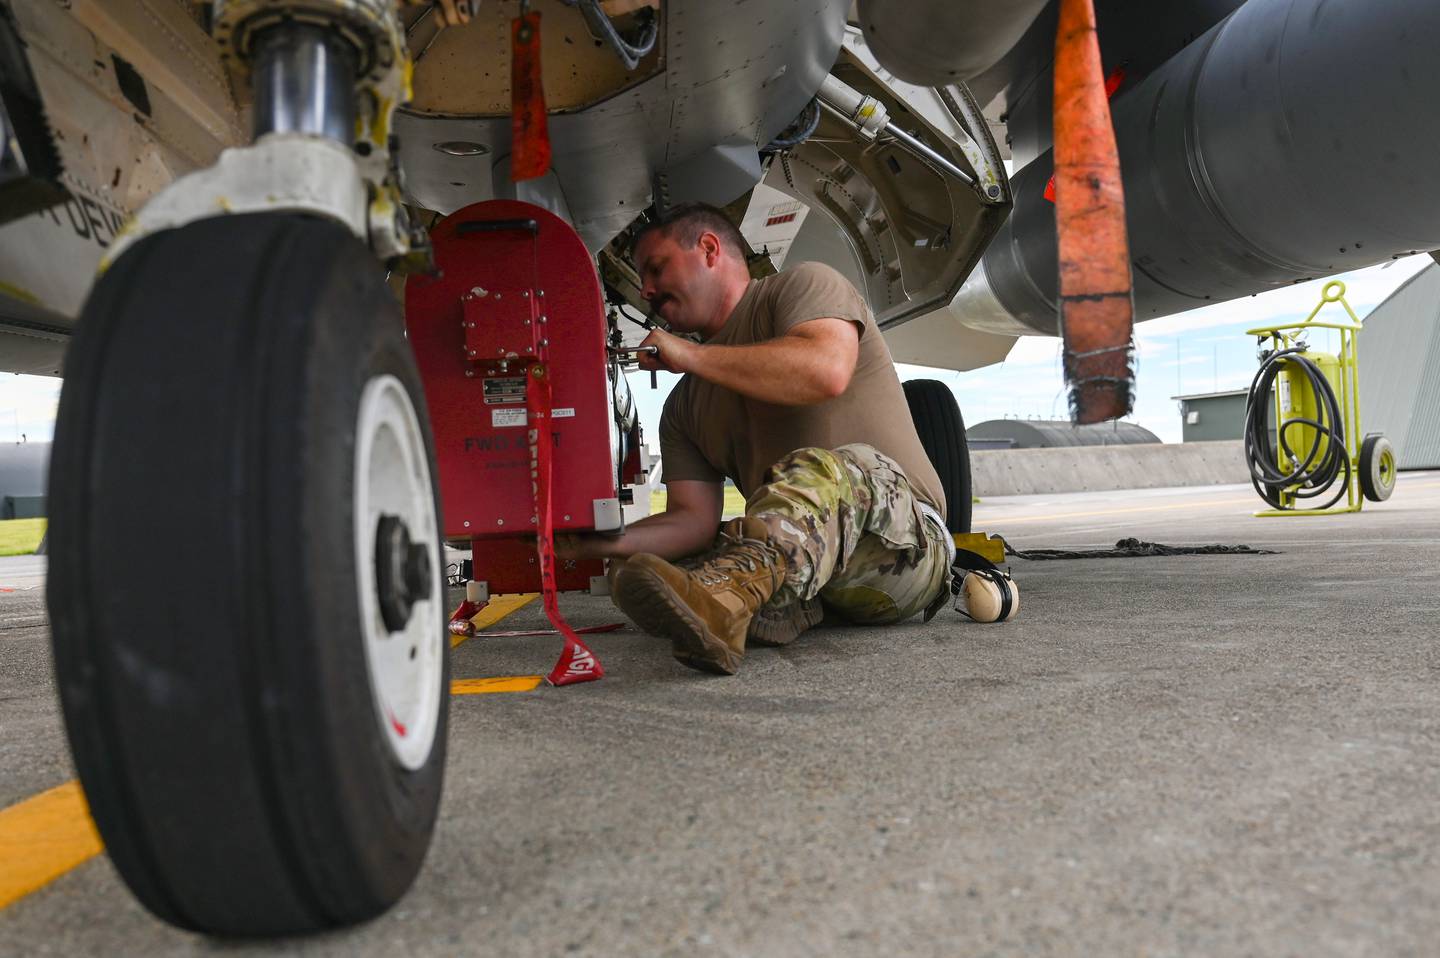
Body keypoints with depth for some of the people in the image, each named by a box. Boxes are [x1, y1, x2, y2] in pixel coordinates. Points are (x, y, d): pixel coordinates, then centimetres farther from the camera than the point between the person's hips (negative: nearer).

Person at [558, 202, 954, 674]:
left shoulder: (804, 284, 2)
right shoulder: (684, 405, 18)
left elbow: (826, 370, -22)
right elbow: (694, 519, 8)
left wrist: (691, 355, -12)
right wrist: (606, 541, -11)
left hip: (903, 543, -5)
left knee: (830, 467, -38)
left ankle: (717, 600, -56)